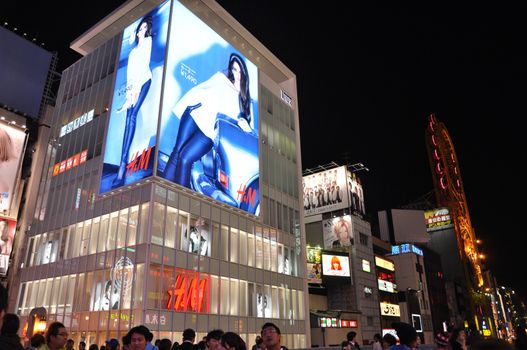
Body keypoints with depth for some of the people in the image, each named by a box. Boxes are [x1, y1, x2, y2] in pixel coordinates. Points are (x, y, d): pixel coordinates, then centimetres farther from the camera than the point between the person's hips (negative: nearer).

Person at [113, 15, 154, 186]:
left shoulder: (148, 41, 7)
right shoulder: (135, 47, 28)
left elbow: (145, 63, -6)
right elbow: (130, 68, 21)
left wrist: (136, 87, -15)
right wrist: (129, 88, 8)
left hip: (143, 80, -7)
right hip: (134, 83, 7)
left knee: (132, 115, -21)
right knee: (129, 117, -4)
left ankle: (123, 163, -30)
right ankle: (123, 163, -9)